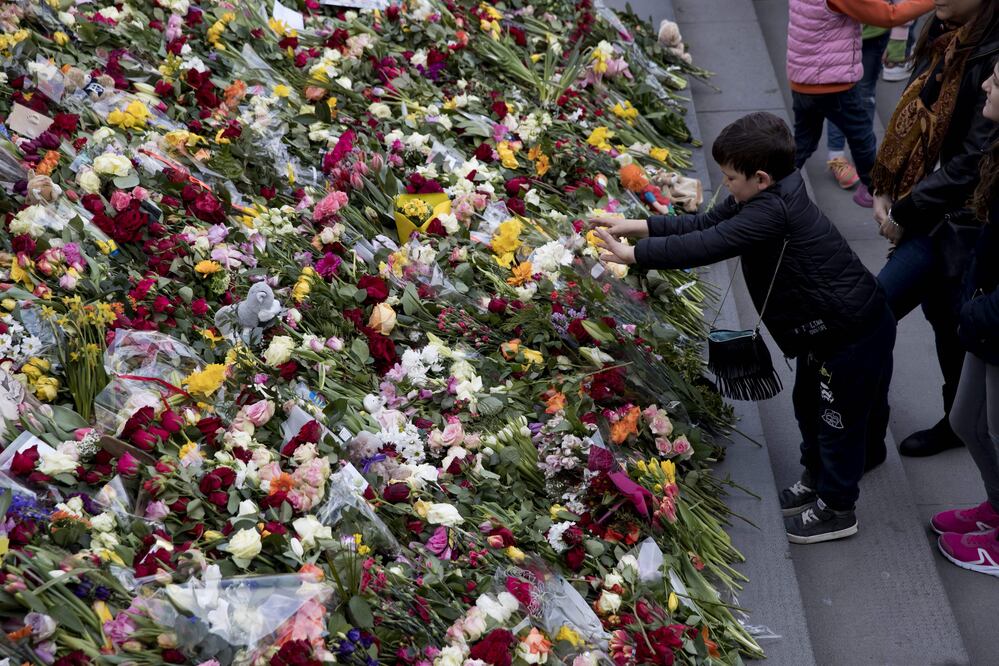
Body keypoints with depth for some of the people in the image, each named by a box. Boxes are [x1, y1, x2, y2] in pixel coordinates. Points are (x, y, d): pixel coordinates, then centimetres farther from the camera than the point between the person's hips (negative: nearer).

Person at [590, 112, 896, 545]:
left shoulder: (773, 210, -31)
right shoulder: (768, 198, -1)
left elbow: (707, 246, -35)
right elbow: (705, 224, 2)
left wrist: (632, 253, -29)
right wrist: (633, 226, -4)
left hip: (855, 333, -10)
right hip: (827, 327, 10)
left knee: (839, 419, 7)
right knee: (808, 404, 24)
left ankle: (838, 508, 26)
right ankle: (816, 479, 45)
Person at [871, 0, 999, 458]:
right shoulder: (944, 40, 3)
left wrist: (905, 213, -14)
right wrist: (884, 191, 3)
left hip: (958, 225, -8)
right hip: (929, 215, 8)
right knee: (942, 317, 20)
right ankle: (958, 423, 38)